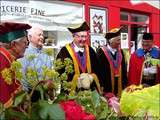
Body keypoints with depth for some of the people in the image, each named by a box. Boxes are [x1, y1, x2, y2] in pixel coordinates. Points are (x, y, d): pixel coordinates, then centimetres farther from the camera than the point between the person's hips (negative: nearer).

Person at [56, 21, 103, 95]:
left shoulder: (90, 50, 7)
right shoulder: (64, 51, -6)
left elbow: (97, 69, 9)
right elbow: (60, 72, -8)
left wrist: (91, 77, -10)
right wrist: (77, 79, -15)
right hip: (73, 91, -3)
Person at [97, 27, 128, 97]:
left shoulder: (120, 52, 7)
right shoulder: (101, 52, -10)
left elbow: (124, 69, 12)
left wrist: (124, 84, 8)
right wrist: (101, 87, -9)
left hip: (119, 87, 5)